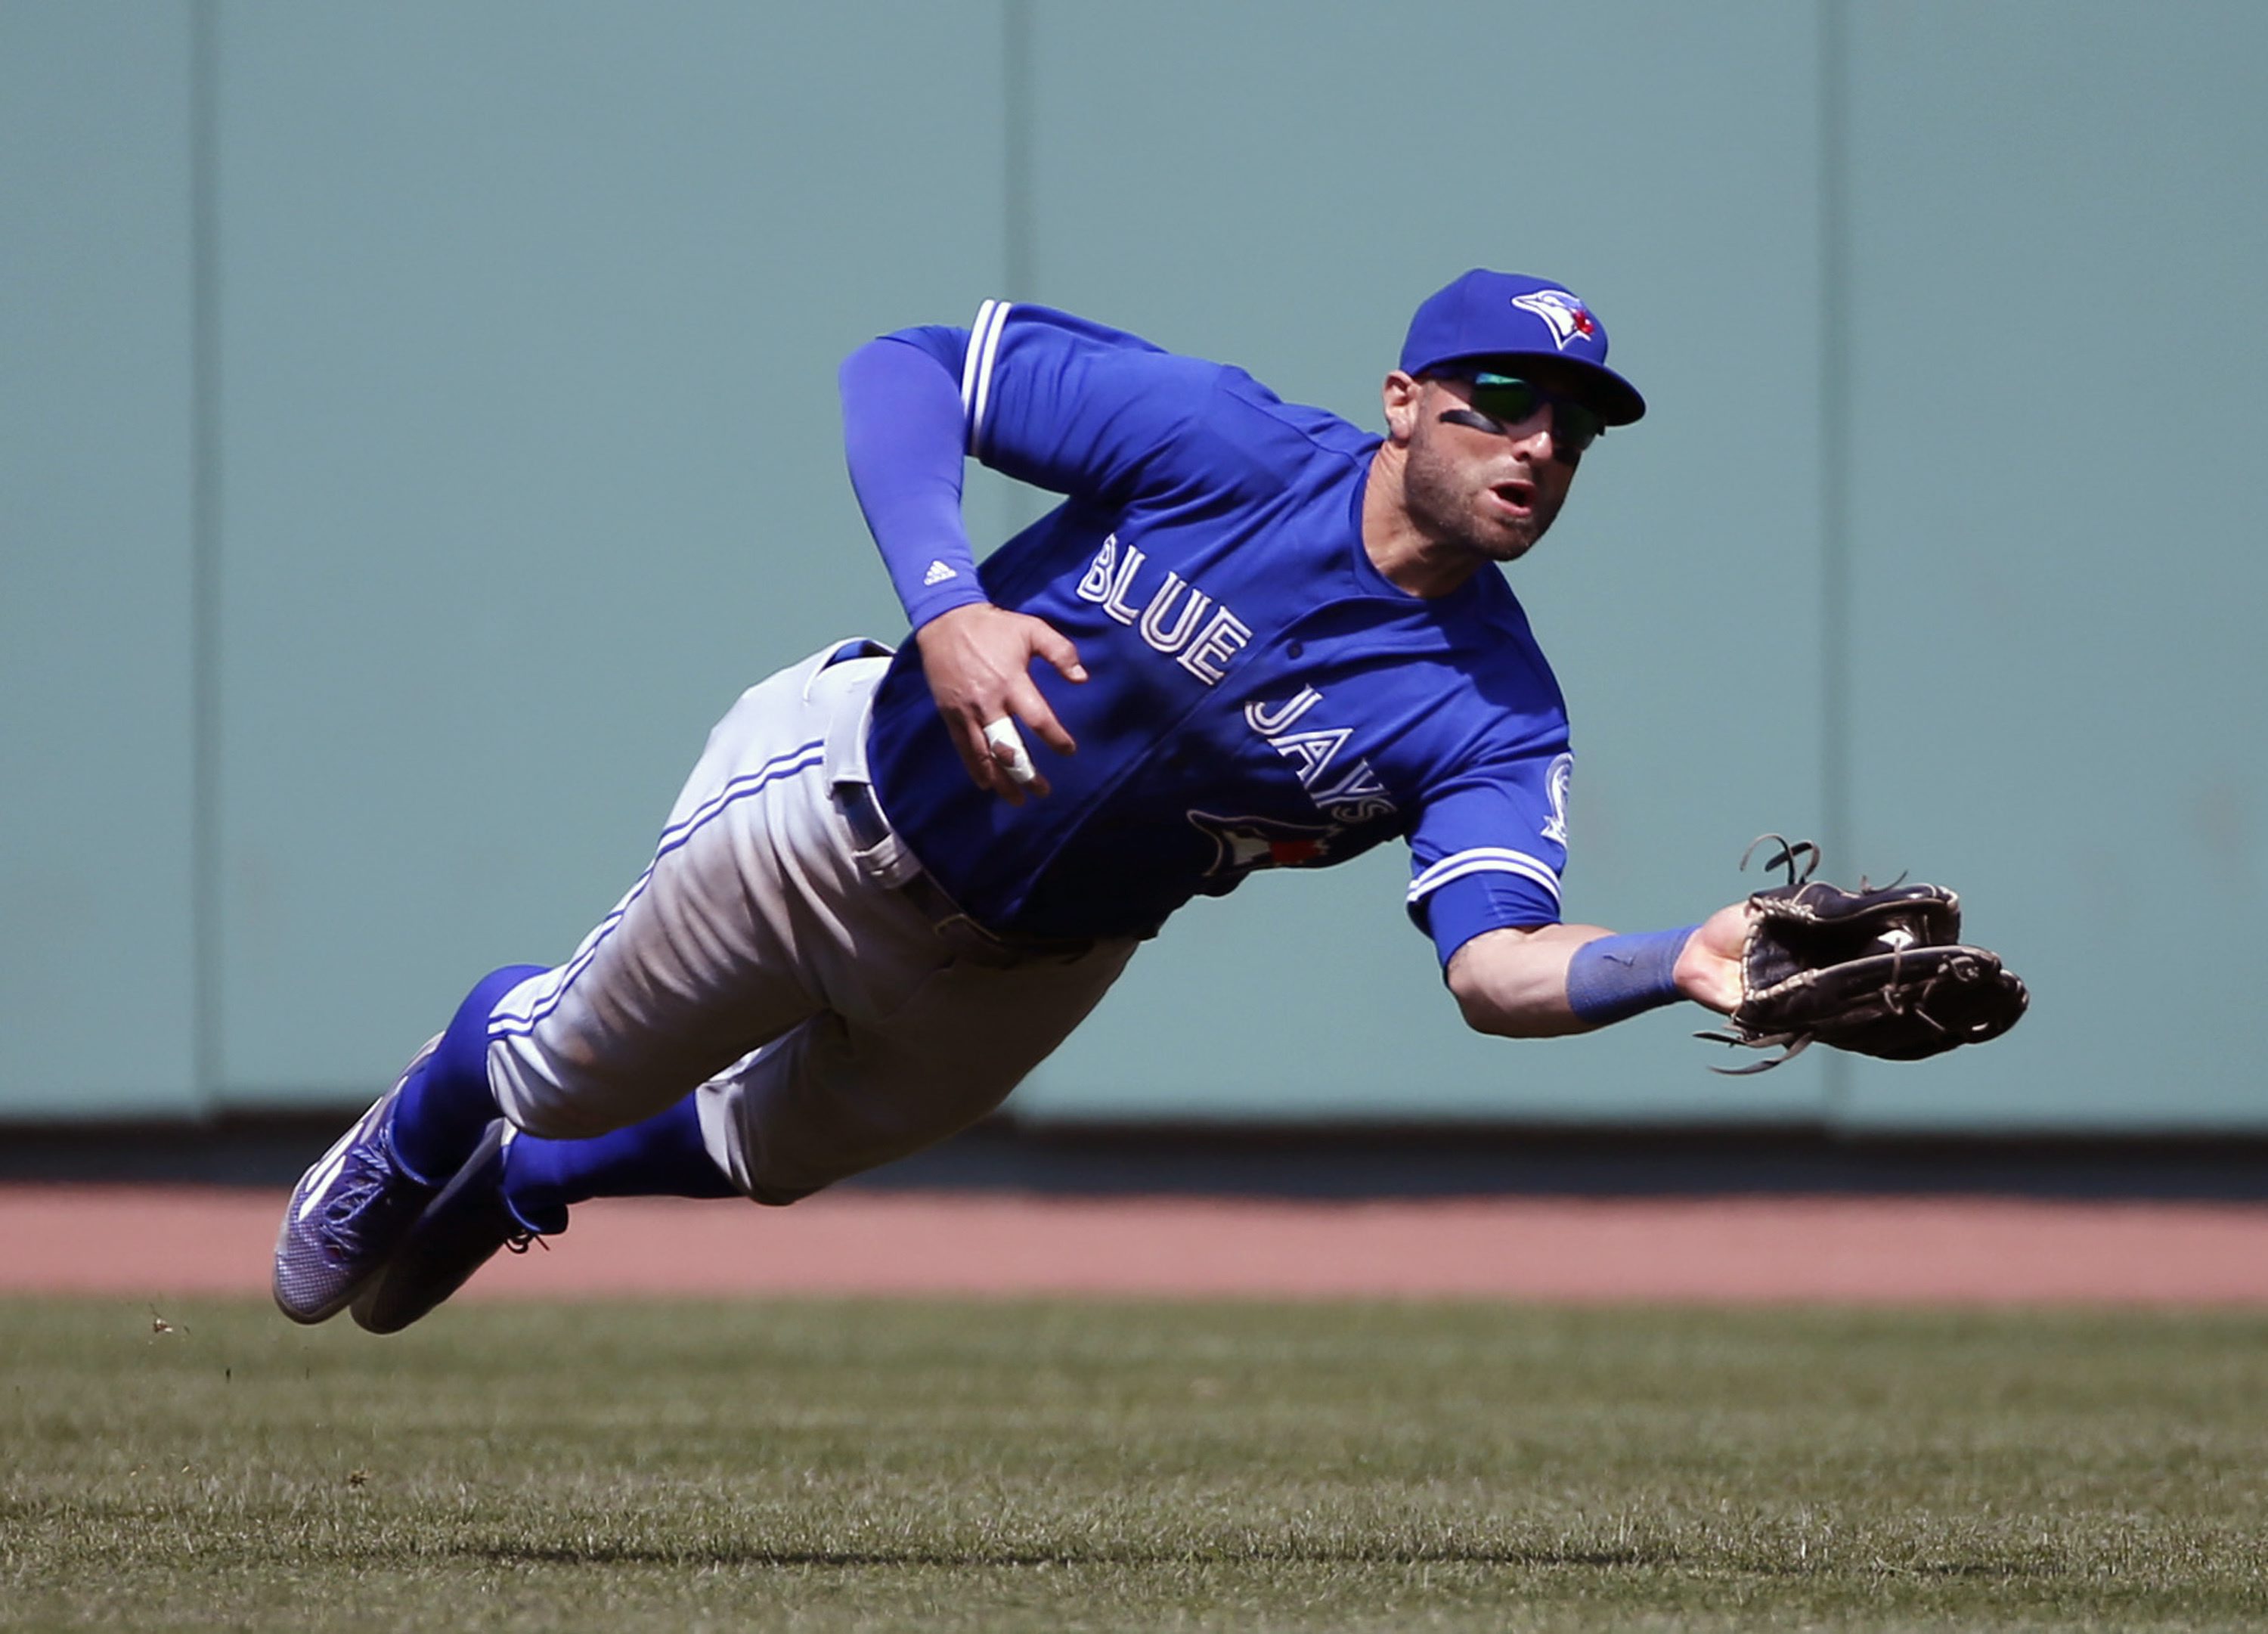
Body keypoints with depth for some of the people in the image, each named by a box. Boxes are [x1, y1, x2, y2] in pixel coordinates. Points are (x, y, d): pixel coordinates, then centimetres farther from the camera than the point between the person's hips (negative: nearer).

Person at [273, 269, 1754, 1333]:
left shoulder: (1494, 716, -23)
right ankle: (446, 1104, 53)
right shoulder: (1216, 440, -28)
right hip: (843, 804, -3)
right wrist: (947, 604, -40)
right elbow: (904, 371, -23)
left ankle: (528, 1181, 59)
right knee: (575, 1071, 15)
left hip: (1026, 965, 3)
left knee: (779, 1154, 25)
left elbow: (1500, 967, -37)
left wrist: (1680, 966, -58)